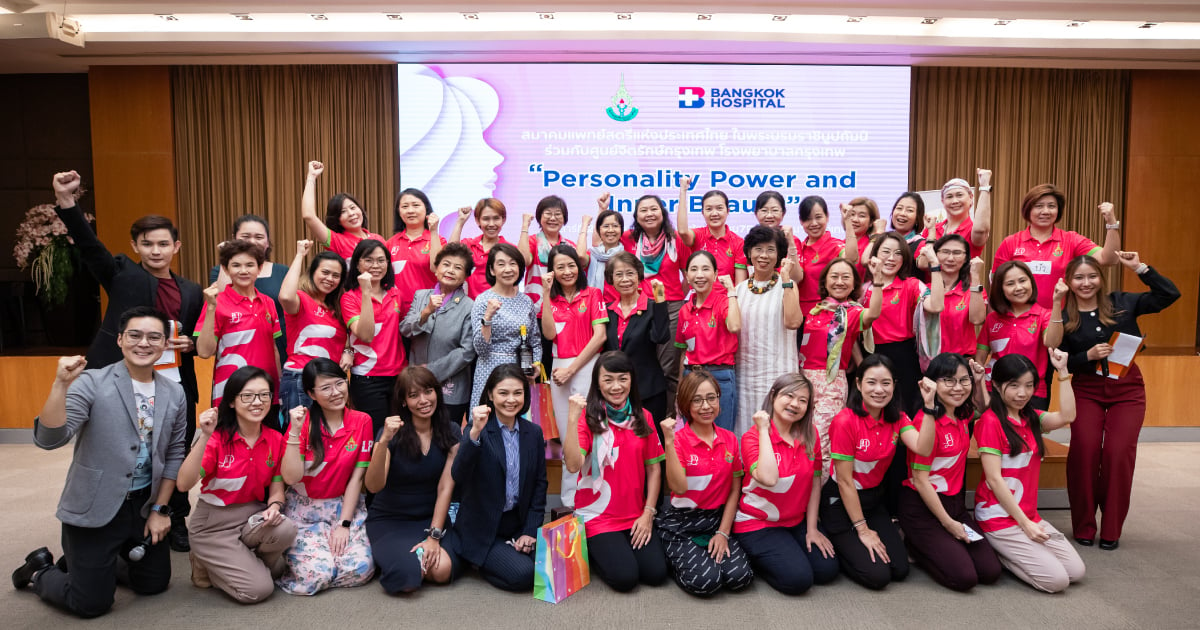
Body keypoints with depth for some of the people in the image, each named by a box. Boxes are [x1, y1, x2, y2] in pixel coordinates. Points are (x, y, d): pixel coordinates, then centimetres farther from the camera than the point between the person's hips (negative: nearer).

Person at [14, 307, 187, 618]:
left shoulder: (175, 394, 1)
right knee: (92, 603, 3)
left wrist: (160, 508, 4)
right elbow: (48, 439, -23)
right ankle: (41, 571, 33)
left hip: (145, 505, 5)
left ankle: (103, 564, 40)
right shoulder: (91, 383, -12)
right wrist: (61, 384, -35)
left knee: (154, 584, 14)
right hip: (95, 507, -4)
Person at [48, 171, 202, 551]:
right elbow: (88, 245, -13)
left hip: (176, 389, 3)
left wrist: (189, 344, -5)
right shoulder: (122, 275, 3)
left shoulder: (191, 292, 11)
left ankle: (177, 525, 26)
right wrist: (66, 201, -28)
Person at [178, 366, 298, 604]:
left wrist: (274, 506, -18)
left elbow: (277, 488, 5)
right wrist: (205, 437, -33)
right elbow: (184, 484, -25)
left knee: (286, 529, -31)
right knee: (257, 589, -18)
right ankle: (207, 564, 11)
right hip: (213, 523, -4)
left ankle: (251, 562, 2)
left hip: (254, 516, 4)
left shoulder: (275, 440, -2)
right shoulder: (217, 439, -14)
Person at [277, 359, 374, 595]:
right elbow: (291, 478, -16)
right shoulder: (302, 422, -8)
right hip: (303, 509, -1)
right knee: (314, 573, -20)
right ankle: (289, 558, 14)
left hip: (345, 506, 2)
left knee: (360, 569, -17)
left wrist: (344, 524, -9)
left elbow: (356, 477, -4)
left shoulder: (362, 422, -5)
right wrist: (295, 431, -24)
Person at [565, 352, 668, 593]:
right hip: (597, 517, -4)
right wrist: (573, 418, -29)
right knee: (625, 577, -18)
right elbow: (573, 465, -22)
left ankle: (622, 549, 16)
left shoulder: (642, 417, 5)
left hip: (636, 517, 4)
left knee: (656, 573, -12)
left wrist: (648, 512, -2)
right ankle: (594, 553, 12)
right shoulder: (587, 418, -8)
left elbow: (653, 468, 6)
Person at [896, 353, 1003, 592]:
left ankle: (929, 545, 16)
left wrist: (980, 383, 7)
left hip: (955, 503, 8)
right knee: (964, 577, -15)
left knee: (990, 572, -3)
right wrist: (948, 523, -12)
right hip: (923, 507, -8)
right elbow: (920, 479, -18)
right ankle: (917, 546, 10)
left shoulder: (963, 415, 2)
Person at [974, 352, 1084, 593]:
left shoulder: (1031, 418, 10)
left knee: (1076, 572, -1)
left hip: (1029, 515, 8)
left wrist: (1062, 371, -10)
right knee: (1056, 580, -13)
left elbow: (1066, 416, -11)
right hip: (999, 517, -8)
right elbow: (994, 479, -16)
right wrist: (1024, 523, -15)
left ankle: (1009, 551, 13)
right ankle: (995, 553, 5)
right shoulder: (990, 421, -14)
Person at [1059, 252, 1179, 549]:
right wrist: (1089, 355, -18)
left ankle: (1111, 531, 6)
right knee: (1084, 449, -16)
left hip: (1127, 388, 1)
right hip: (1086, 390, -1)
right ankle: (1083, 527, 1)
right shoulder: (1063, 317, -1)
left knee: (1118, 452, -11)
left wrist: (1140, 267, -7)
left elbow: (1169, 294, -2)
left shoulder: (1122, 303, 3)